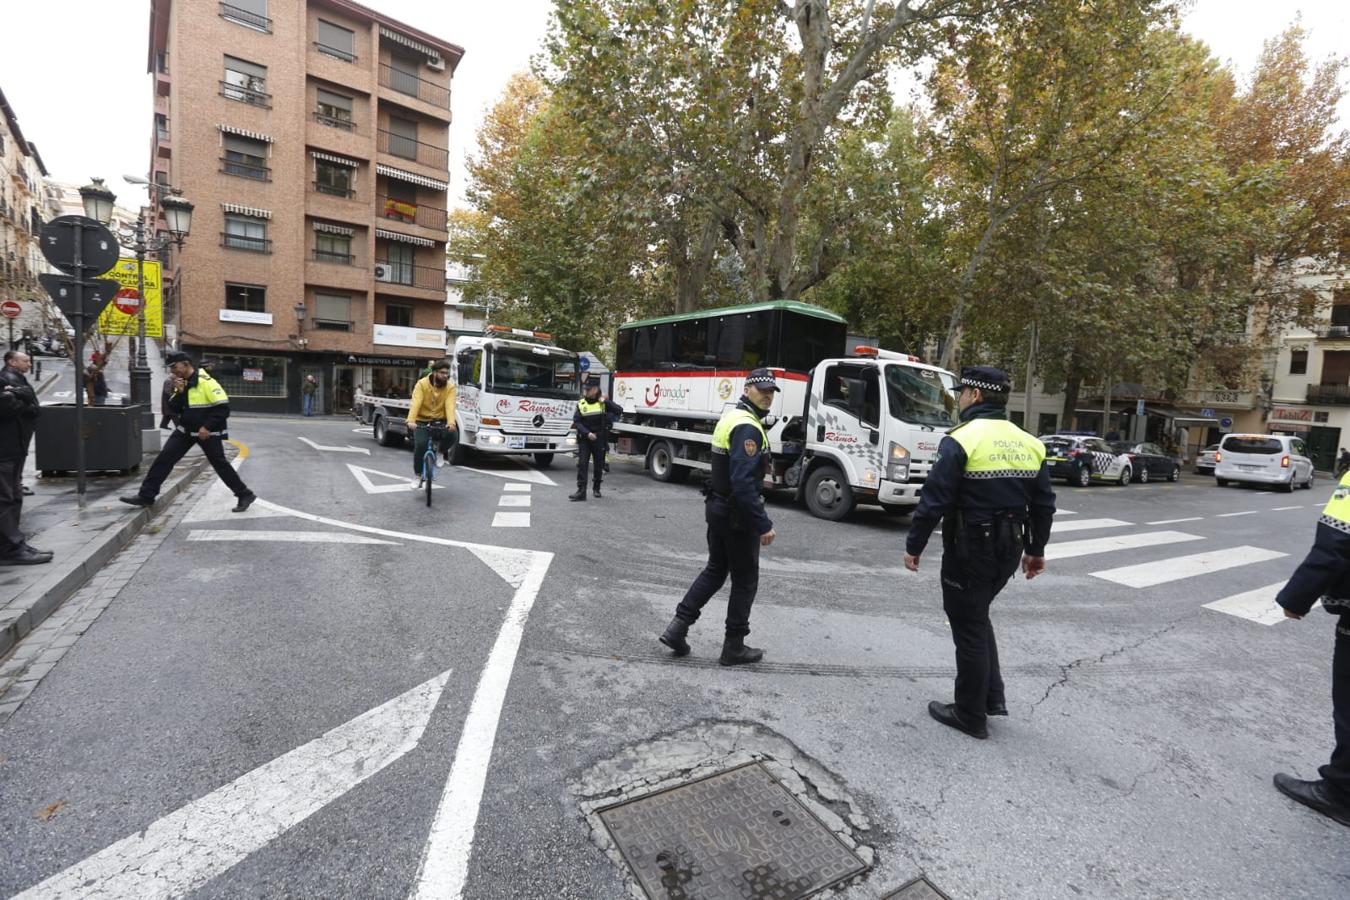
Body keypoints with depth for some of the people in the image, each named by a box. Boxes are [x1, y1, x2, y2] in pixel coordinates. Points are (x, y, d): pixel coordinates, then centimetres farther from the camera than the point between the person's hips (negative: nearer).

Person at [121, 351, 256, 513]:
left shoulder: (206, 382, -17)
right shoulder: (181, 383, 9)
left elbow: (223, 408, -21)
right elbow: (174, 409, 7)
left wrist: (207, 427, -22)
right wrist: (179, 392, -10)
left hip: (207, 432, -7)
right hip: (185, 430, 7)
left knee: (220, 464, -4)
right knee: (164, 458, 3)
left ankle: (244, 495, 4)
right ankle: (146, 496, 11)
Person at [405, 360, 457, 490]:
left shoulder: (450, 387, -7)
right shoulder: (422, 384, -12)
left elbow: (450, 406, -22)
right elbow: (415, 403, -24)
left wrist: (451, 422, -41)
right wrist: (411, 420, -41)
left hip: (440, 421, 1)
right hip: (422, 421, -1)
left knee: (452, 434, -29)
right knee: (420, 444, -22)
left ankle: (441, 452, 5)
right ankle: (418, 476, -1)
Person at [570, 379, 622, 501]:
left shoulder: (604, 402, -1)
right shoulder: (581, 404, 2)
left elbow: (619, 410, -12)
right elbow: (576, 422, -3)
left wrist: (606, 402, -20)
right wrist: (587, 433, -16)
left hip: (600, 439, 0)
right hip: (584, 438, 0)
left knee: (599, 464, 10)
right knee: (582, 464, -8)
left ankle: (597, 488, 28)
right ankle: (581, 491, -8)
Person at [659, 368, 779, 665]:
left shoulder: (731, 416, 12)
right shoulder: (748, 427, -20)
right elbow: (743, 483, -29)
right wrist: (763, 525, -26)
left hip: (717, 508, 9)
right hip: (737, 515, -9)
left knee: (715, 570, 19)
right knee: (745, 581, 7)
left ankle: (677, 627, 17)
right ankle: (734, 647, 20)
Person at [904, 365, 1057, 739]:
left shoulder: (962, 440, -16)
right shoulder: (1029, 444, 7)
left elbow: (934, 500, -19)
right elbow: (1043, 504, 12)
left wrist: (914, 546, -9)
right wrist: (1036, 549, 22)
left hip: (970, 550, -7)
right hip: (1009, 550, 7)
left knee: (968, 627, 5)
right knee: (978, 617, 25)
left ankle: (971, 717, 18)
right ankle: (993, 697, 29)